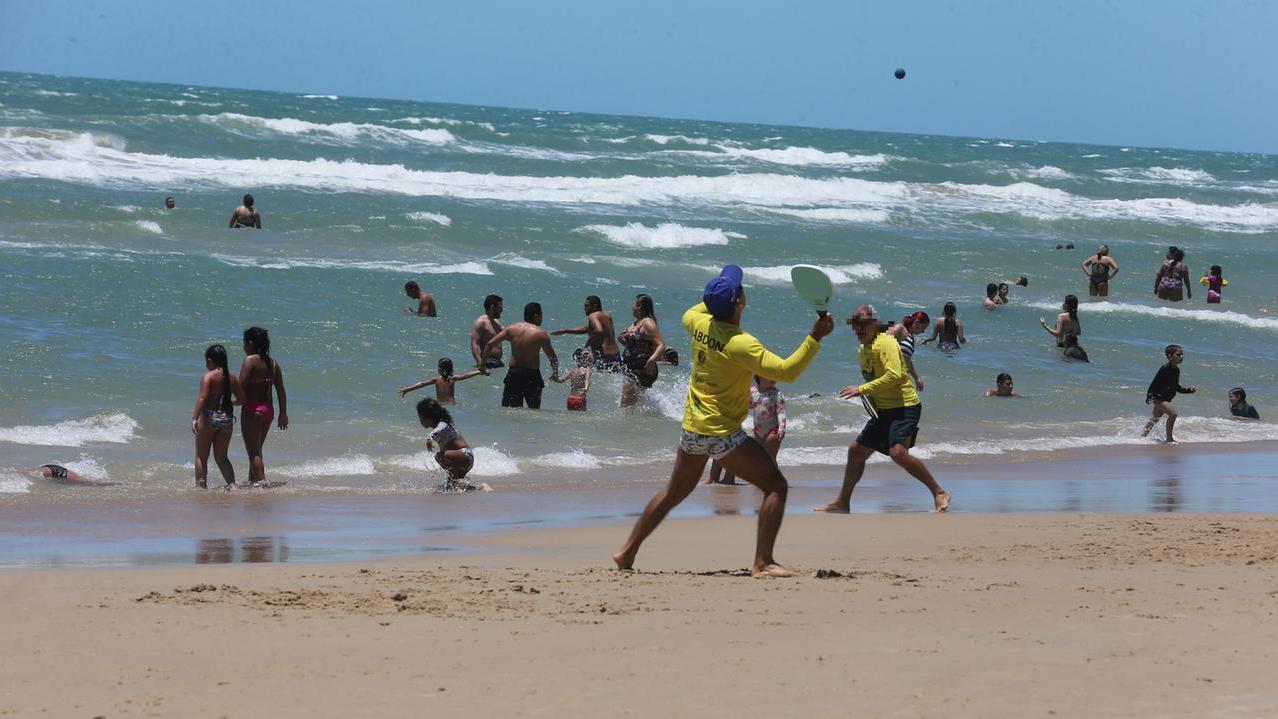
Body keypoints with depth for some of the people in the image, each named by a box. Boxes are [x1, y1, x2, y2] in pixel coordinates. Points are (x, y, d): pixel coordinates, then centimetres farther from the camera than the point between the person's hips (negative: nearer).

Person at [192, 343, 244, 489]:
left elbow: (202, 399, -20)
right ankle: (232, 484, 3)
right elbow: (241, 399, 10)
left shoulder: (208, 376, -10)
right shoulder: (232, 378, 6)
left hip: (209, 417, -5)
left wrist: (195, 418, -21)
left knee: (201, 456, 8)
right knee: (221, 457, 16)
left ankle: (201, 484, 6)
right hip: (227, 418, 5)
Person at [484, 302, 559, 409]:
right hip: (532, 375, -3)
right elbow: (552, 357, -5)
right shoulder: (541, 334, -7)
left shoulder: (512, 329, 3)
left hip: (513, 373, 3)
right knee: (534, 411, 10)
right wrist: (555, 374, 10)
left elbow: (490, 344, 0)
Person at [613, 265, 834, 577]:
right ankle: (763, 563, -12)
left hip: (691, 430, 8)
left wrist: (713, 300, 32)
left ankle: (627, 552, 28)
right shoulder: (741, 344, -21)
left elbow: (689, 314, 26)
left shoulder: (699, 323, -1)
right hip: (723, 434, -8)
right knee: (775, 487, -4)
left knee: (674, 492, 25)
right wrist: (814, 338, -24)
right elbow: (786, 371, -24)